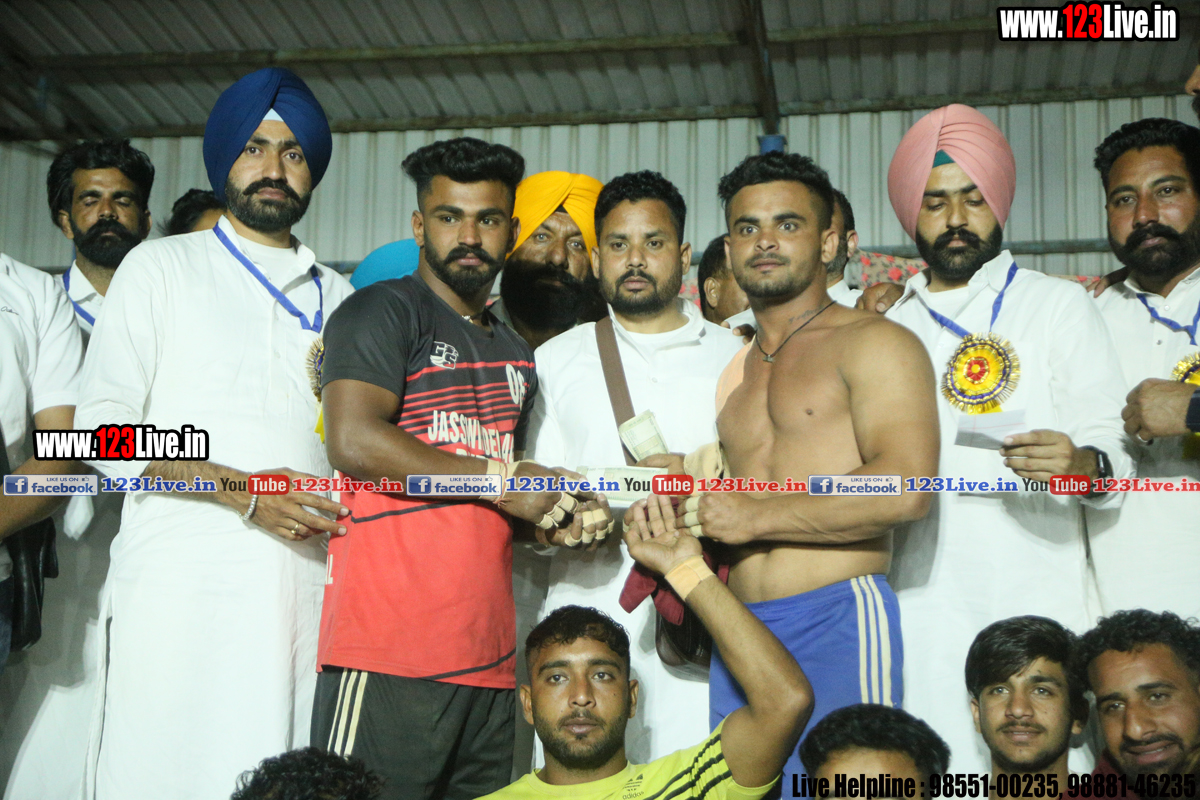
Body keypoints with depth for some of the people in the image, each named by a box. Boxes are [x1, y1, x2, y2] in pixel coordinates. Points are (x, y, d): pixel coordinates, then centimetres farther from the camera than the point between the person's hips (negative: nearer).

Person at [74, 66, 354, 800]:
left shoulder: (336, 296, 21)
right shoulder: (162, 267, 11)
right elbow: (105, 425, 1)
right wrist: (240, 490, -10)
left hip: (305, 577, 3)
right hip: (182, 581, -3)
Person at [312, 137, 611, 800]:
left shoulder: (515, 353, 24)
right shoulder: (382, 311, 0)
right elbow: (353, 442, -16)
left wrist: (563, 517, 7)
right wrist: (503, 481, -10)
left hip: (489, 658, 7)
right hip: (389, 651, -7)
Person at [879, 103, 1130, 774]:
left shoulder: (1060, 305, 6)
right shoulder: (892, 327, 18)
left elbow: (1112, 450, -1)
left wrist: (1085, 465, -22)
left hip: (1036, 603, -3)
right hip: (922, 610, 3)